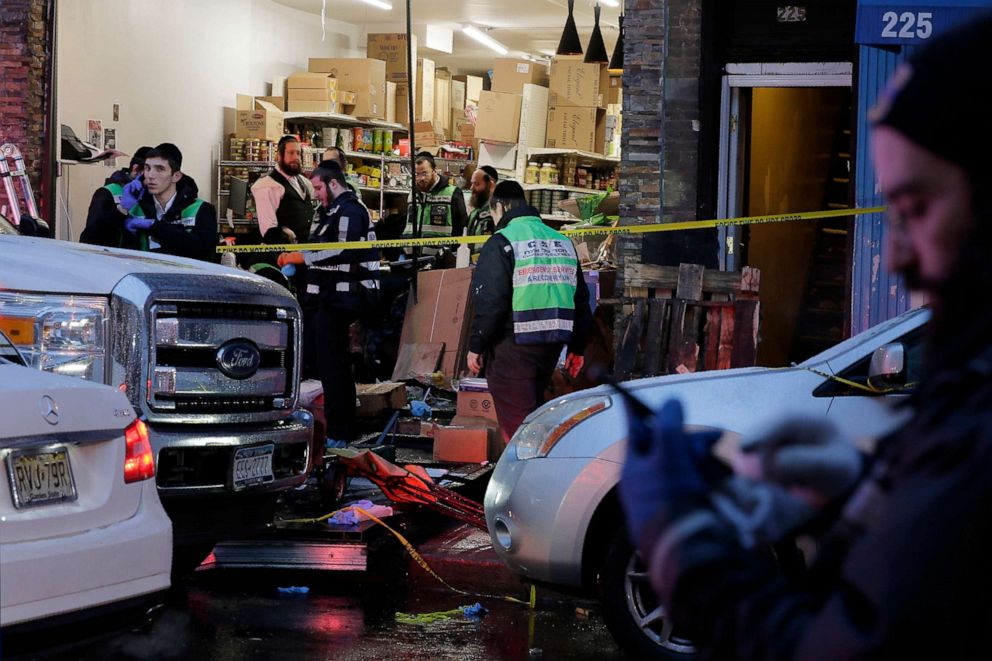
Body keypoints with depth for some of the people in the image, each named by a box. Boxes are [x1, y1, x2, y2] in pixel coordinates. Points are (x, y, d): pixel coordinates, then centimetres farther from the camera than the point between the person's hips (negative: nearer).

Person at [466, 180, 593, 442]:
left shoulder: (501, 242, -8)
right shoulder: (563, 242, 15)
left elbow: (488, 301, -14)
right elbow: (580, 298, 18)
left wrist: (476, 346, -6)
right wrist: (577, 347, 23)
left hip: (513, 346, -7)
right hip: (552, 342, 7)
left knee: (516, 419, -4)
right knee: (533, 411, 20)